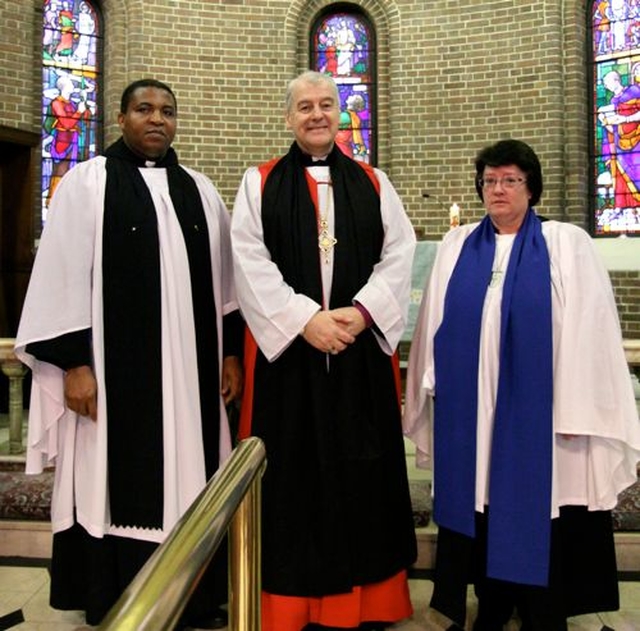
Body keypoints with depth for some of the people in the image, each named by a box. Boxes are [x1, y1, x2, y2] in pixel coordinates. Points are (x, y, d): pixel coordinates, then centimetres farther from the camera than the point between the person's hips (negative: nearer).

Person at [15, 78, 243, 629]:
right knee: (119, 484, 5)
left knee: (187, 484, 10)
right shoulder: (87, 182, 0)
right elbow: (64, 277, -5)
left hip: (190, 371, 4)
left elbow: (224, 280, 13)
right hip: (115, 366, -3)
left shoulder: (200, 191, 13)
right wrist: (74, 362, -11)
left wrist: (232, 352, 9)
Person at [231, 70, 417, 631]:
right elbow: (250, 262, -4)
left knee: (361, 471, 7)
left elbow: (398, 255, 4)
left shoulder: (374, 184, 13)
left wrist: (361, 310, -12)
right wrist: (304, 318, -14)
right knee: (291, 473, 3)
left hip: (362, 348, 2)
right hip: (285, 349, -1)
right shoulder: (258, 183, 7)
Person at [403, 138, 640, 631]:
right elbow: (436, 324, 10)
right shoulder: (457, 246, 9)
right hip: (469, 410, 3)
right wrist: (434, 386, 7)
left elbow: (587, 330, -5)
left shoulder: (567, 245, 0)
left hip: (536, 409, -3)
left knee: (536, 519, 6)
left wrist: (577, 410, -9)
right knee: (480, 513, 12)